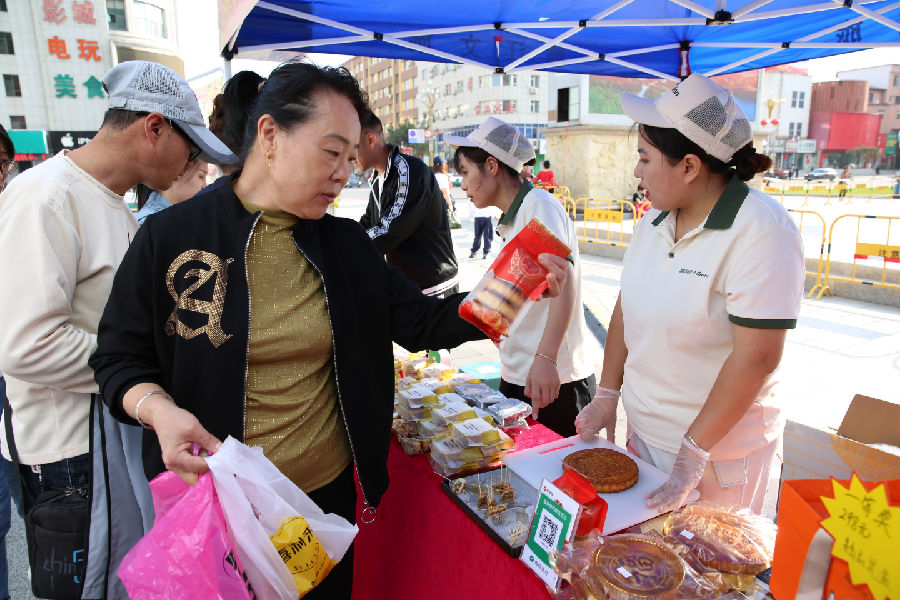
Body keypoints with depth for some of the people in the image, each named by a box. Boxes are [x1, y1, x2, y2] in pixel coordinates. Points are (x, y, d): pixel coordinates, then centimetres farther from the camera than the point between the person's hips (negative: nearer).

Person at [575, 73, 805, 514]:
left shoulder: (762, 231, -19)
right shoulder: (655, 220, 3)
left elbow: (756, 357, -23)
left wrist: (693, 454, -21)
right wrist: (607, 396, 3)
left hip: (717, 447, -6)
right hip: (643, 430, 7)